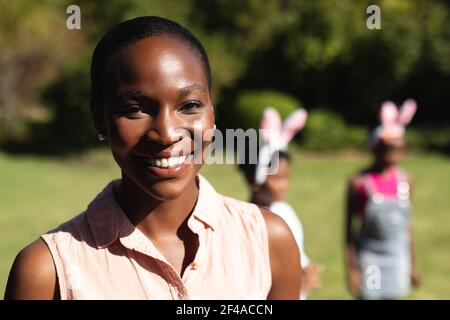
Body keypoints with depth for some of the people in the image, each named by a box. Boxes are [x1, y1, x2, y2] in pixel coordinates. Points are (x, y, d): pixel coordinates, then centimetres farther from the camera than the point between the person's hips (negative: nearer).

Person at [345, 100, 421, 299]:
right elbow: (350, 228, -7)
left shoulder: (404, 180, 2)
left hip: (397, 258, 4)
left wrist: (412, 264, 14)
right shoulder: (360, 182, -11)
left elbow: (406, 224, 11)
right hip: (369, 256, -4)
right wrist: (351, 268, -10)